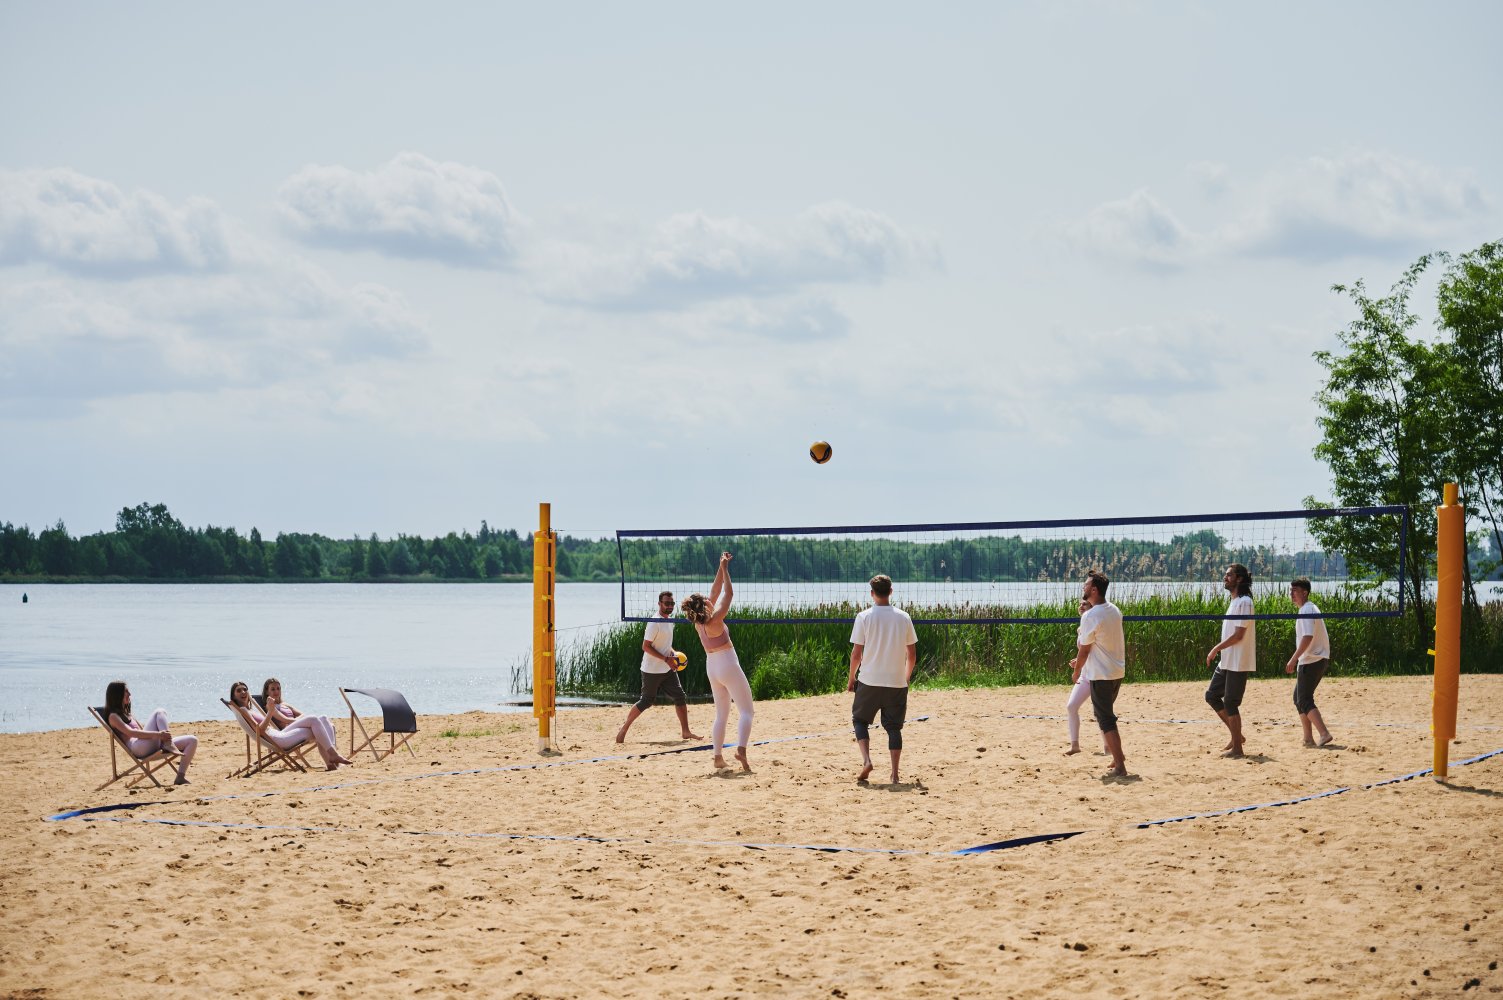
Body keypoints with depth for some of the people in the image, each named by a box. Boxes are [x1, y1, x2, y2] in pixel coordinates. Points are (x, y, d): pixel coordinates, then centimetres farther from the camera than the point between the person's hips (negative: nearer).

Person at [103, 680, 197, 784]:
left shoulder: (126, 714, 32)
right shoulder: (113, 716, 3)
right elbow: (130, 732, -14)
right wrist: (158, 734, -26)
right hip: (138, 747, -9)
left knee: (193, 740, -1)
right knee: (160, 712, -20)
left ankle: (181, 776, -10)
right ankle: (169, 745, -34)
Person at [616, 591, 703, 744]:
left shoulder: (669, 620, 10)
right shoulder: (655, 622, -17)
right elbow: (646, 646, -20)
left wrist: (673, 653, 4)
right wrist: (666, 659, -22)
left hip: (668, 668, 8)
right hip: (652, 670, -8)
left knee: (680, 697, 2)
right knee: (647, 701, -2)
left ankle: (685, 731, 6)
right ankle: (624, 728, 11)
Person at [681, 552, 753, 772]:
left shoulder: (699, 623, 2)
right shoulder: (714, 621, -18)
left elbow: (716, 591, 8)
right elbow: (727, 593, -13)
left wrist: (722, 567, 9)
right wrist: (724, 569, -7)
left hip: (712, 668, 8)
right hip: (728, 666, -8)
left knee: (721, 714, 14)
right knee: (746, 711, -5)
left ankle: (718, 757, 8)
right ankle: (741, 749, -25)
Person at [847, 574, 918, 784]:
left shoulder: (864, 617, -6)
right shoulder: (903, 618, 1)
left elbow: (856, 653, -6)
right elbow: (912, 654, 6)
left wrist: (851, 678, 8)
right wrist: (907, 677, 21)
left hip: (869, 681, -2)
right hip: (897, 683, 2)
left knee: (860, 719, 15)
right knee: (894, 727, 10)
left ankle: (866, 760, -6)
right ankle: (895, 773, 5)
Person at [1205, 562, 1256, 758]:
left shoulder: (1244, 602, -16)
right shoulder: (1235, 601, 14)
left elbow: (1238, 635, -21)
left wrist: (1216, 649, -14)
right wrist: (1218, 650, 15)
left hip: (1238, 663, -10)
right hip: (1227, 661, 10)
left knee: (1230, 703, -5)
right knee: (1211, 695, 13)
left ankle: (1237, 747, 3)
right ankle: (1236, 736, 21)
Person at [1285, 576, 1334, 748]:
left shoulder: (1306, 610, -15)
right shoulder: (1309, 609, 17)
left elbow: (1308, 637, -27)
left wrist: (1293, 659, -28)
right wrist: (1297, 660, 23)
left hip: (1311, 661, -10)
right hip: (1318, 660, 10)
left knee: (1304, 701, -9)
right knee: (1299, 697, 16)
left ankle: (1324, 734, -18)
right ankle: (1308, 738, 16)